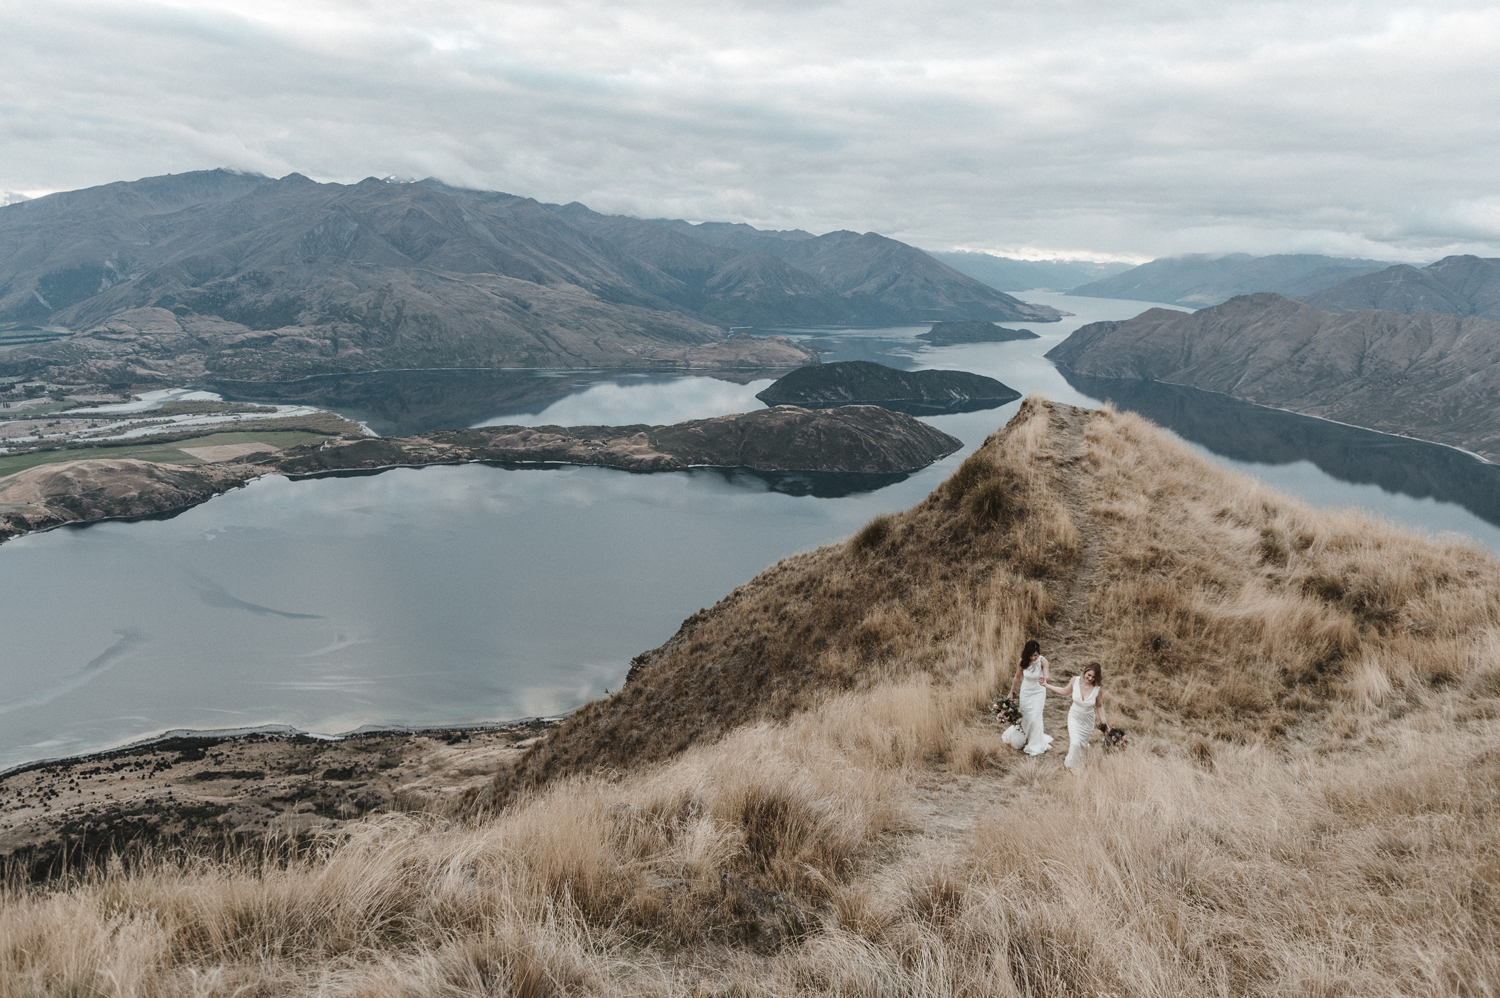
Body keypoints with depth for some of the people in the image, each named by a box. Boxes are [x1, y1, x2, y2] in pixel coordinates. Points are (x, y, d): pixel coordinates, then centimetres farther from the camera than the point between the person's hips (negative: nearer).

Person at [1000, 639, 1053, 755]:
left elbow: (1046, 675, -39)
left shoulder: (1042, 661, -23)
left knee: (1035, 719, -3)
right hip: (1025, 692, 2)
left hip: (1038, 693, -2)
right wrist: (1011, 693, 3)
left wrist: (1044, 679, -64)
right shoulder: (1023, 661, -16)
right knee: (1024, 717, 7)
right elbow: (1017, 677, -3)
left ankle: (1035, 746, 15)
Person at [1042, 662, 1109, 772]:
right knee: (1075, 743, -11)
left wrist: (1104, 722, -5)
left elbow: (1099, 706, -6)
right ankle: (1072, 767, 16)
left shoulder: (1098, 689, -23)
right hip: (1074, 718, 0)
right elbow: (1065, 691, 2)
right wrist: (1046, 685, 0)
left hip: (1087, 721, 0)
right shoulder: (1075, 681, -19)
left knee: (1083, 744, 18)